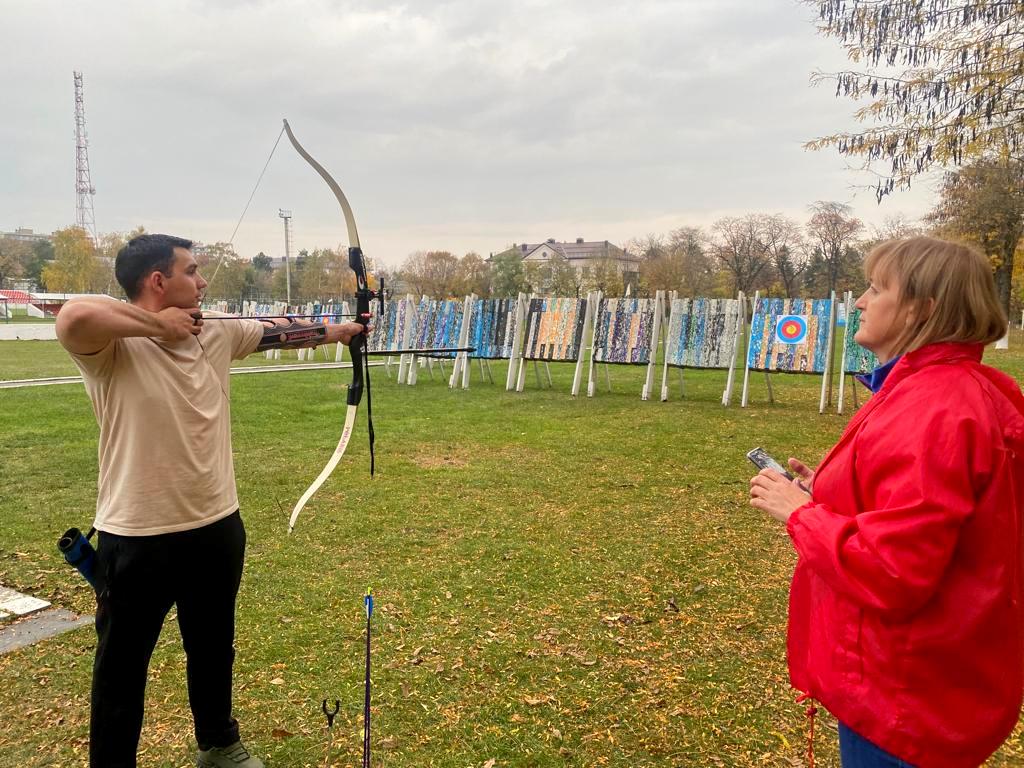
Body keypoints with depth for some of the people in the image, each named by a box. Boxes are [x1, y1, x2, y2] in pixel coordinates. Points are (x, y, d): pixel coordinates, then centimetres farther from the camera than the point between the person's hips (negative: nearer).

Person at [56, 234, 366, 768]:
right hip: (137, 539, -6)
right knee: (122, 665, 15)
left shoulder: (216, 335, 1)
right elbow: (73, 318, -40)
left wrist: (338, 331, 22)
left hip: (217, 528, 7)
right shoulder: (115, 347, -19)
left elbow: (276, 333, 15)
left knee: (214, 649, 25)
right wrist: (157, 324, -26)